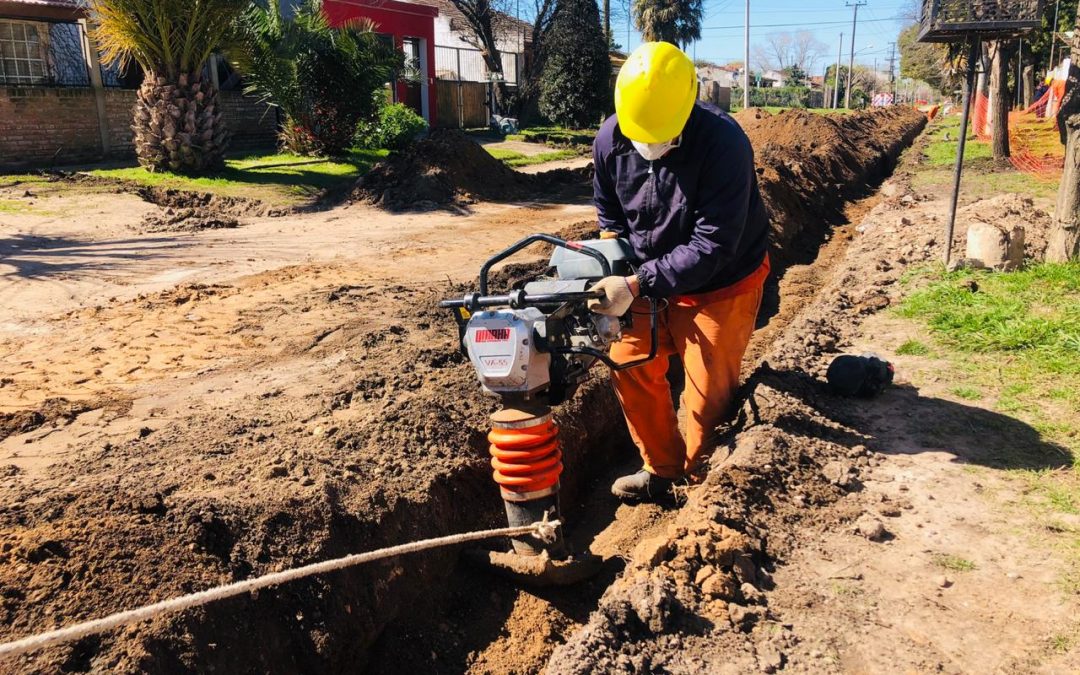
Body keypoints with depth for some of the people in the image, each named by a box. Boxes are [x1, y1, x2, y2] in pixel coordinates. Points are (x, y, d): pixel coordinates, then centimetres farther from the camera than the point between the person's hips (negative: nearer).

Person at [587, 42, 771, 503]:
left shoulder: (723, 143, -31)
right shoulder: (610, 139, -14)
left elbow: (712, 247, -32)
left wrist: (636, 285, -37)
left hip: (720, 287, -5)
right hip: (651, 280, 6)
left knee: (708, 395, 0)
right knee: (630, 366, 9)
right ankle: (661, 470, 27)